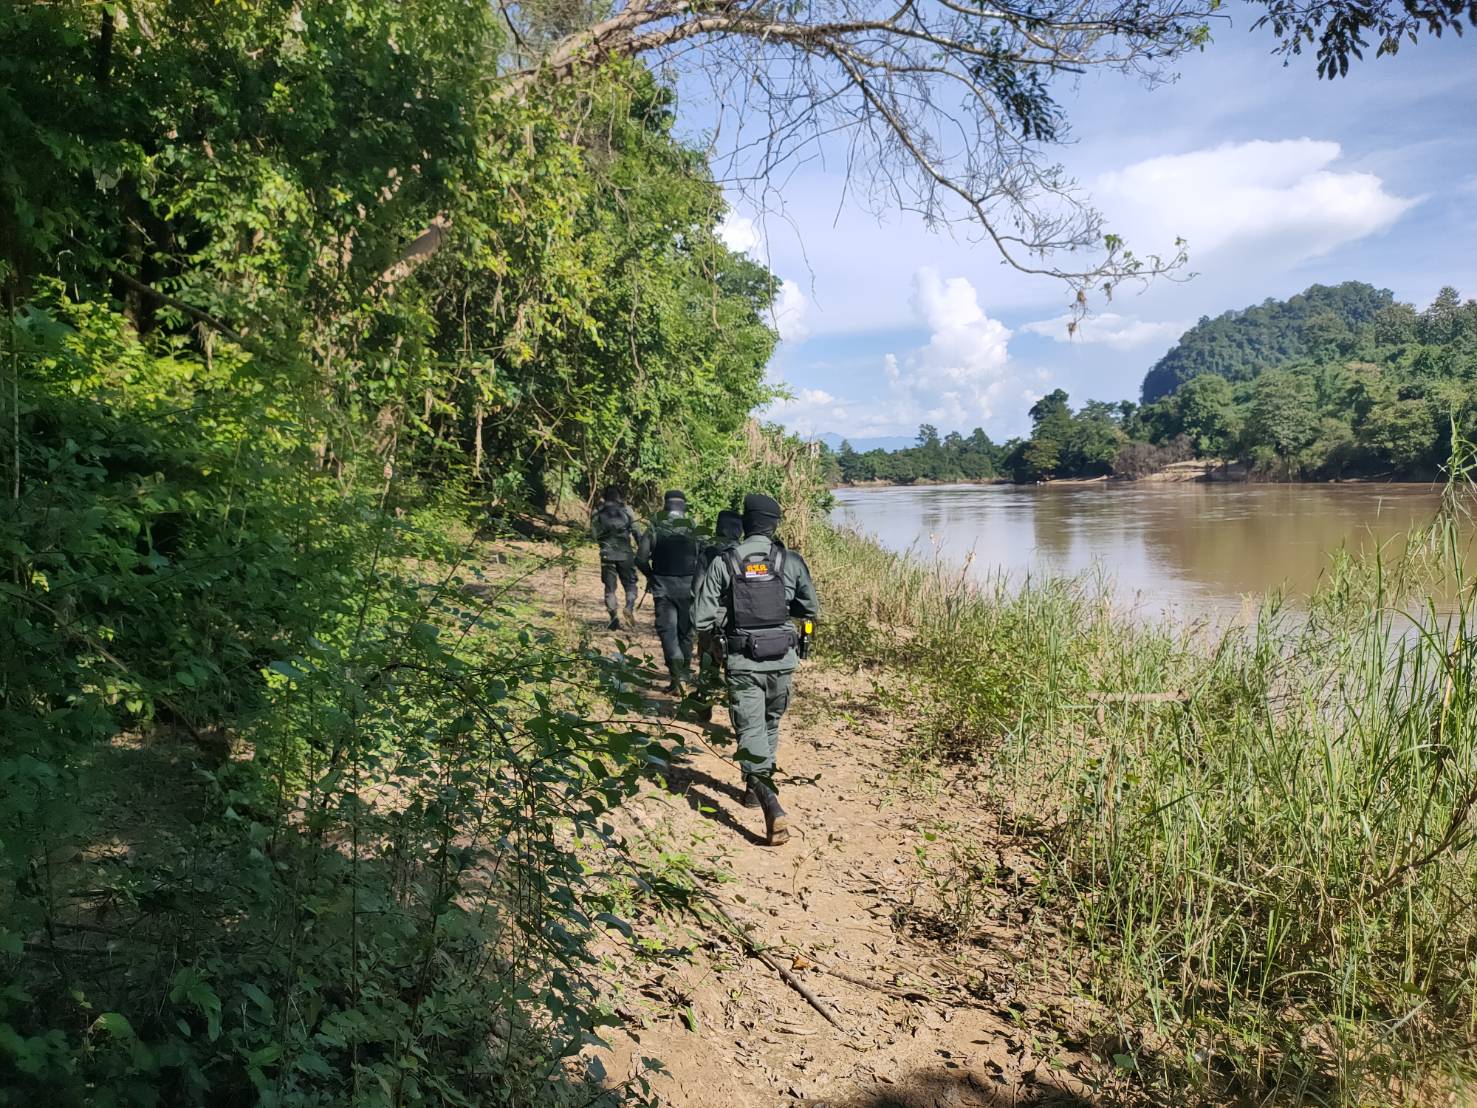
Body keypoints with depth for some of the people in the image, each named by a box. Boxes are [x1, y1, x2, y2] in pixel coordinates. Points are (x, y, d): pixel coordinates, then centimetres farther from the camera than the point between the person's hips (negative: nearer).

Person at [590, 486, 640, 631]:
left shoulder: (597, 513, 3)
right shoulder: (626, 510, 1)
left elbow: (595, 534, 6)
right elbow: (636, 531, -2)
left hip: (607, 555, 1)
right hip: (625, 554, -1)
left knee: (610, 587, 8)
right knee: (630, 584, 9)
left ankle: (614, 619, 2)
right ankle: (629, 607, -18)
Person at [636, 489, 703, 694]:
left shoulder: (655, 528, -3)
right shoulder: (694, 528, -2)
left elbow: (641, 558, -6)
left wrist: (651, 576, 11)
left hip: (663, 587, -1)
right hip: (688, 587, 1)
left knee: (667, 629, -2)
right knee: (686, 630, 15)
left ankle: (676, 674, -21)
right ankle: (684, 672, 27)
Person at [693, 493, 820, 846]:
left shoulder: (724, 563, -7)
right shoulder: (791, 561, -4)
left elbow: (701, 618, -7)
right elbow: (812, 609, 7)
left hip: (743, 661, -2)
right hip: (782, 658, 2)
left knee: (751, 731, 0)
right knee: (770, 724, 23)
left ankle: (770, 803, -18)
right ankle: (757, 787, 37)